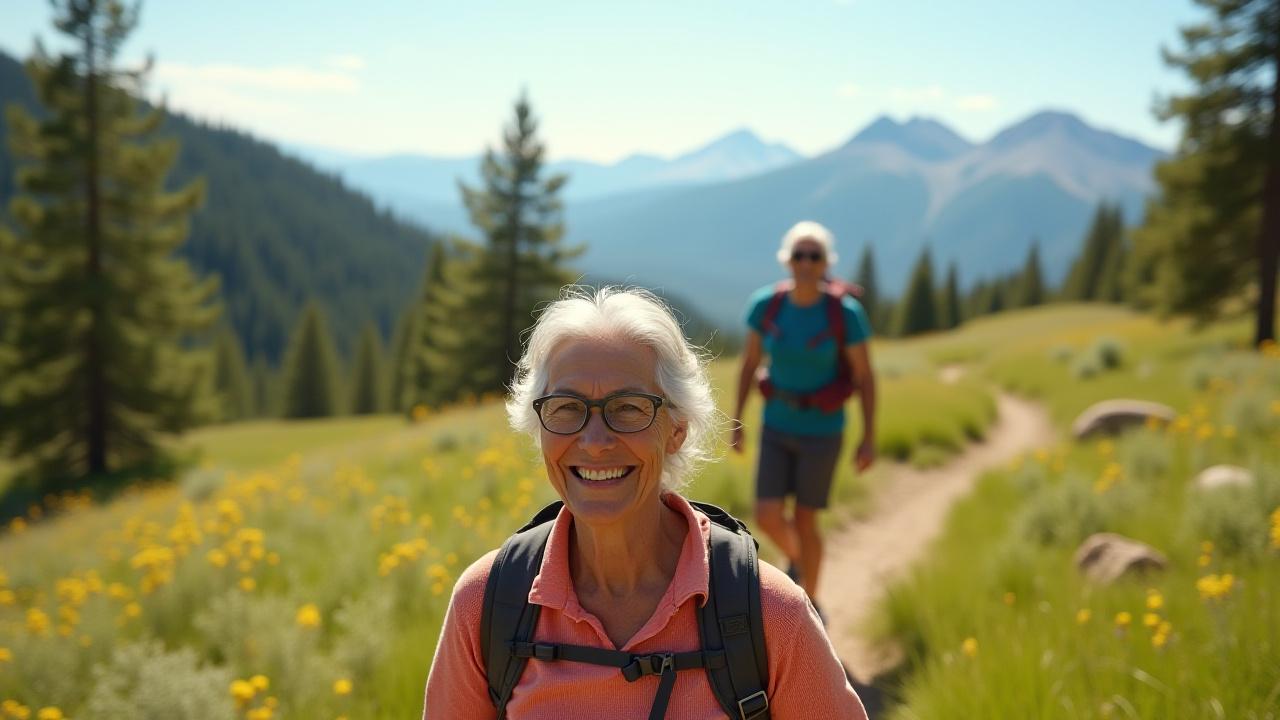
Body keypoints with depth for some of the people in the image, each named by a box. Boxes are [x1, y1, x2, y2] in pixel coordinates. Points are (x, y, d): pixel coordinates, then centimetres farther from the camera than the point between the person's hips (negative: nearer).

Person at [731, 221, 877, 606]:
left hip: (822, 431, -3)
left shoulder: (847, 312, -19)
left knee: (804, 522, 4)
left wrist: (869, 440, -8)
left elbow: (865, 377, -9)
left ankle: (810, 601, 32)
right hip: (777, 426, 3)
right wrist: (737, 423, 4)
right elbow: (749, 364, 1)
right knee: (767, 517, -3)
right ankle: (796, 559, 35)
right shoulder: (764, 304, -11)